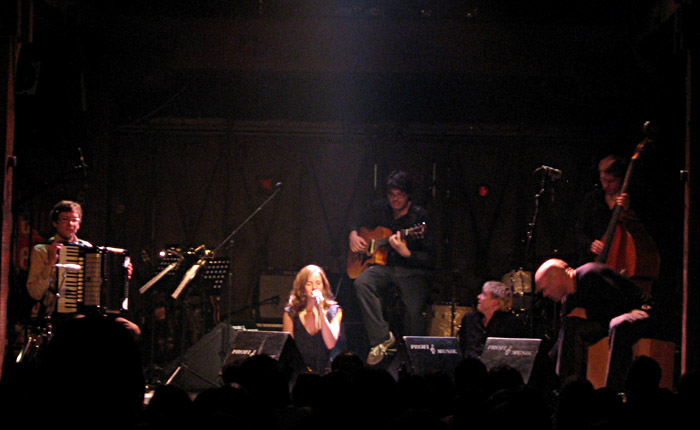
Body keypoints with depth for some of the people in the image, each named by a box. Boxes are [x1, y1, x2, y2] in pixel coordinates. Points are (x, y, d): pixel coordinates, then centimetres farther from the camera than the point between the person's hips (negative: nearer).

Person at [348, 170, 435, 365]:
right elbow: (358, 223, 29)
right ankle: (381, 338, -27)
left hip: (411, 270, -4)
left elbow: (431, 259, -10)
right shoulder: (380, 208, 10)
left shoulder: (419, 217, -6)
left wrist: (405, 252, -26)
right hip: (384, 267, 4)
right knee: (362, 282, -29)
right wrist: (353, 235, 6)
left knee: (414, 309, -30)